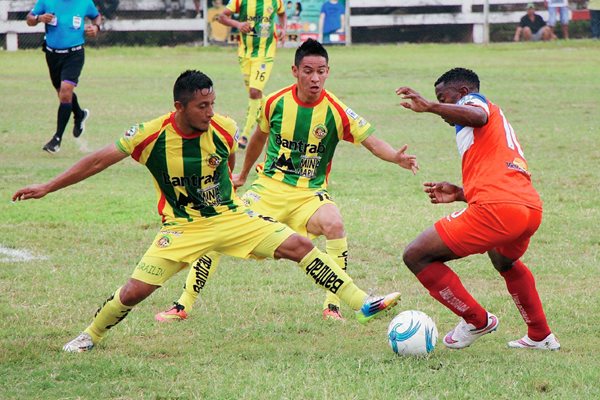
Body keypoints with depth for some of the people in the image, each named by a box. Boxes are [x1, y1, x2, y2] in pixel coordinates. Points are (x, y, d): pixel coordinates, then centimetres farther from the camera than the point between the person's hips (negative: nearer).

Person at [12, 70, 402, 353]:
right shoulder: (151, 136, -19)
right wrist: (47, 187, -9)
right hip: (183, 228, -2)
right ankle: (90, 336, 16)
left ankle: (363, 304, -6)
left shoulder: (224, 129, -13)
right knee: (135, 290, -12)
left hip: (232, 217, 2)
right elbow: (100, 160, -10)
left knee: (299, 245, -11)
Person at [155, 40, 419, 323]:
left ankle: (332, 308, -20)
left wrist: (396, 157, -35)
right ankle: (182, 307, 2)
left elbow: (372, 142, -13)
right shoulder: (275, 102, -4)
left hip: (309, 193, -2)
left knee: (334, 225, -33)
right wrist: (243, 175, 30)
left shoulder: (336, 111, -11)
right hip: (269, 188, 2)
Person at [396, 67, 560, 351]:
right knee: (505, 262, 42)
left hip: (497, 208, -10)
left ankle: (477, 321, 4)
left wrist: (430, 106, -29)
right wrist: (460, 194, 33)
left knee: (416, 256, -2)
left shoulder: (473, 100, 9)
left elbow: (477, 116, -18)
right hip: (531, 208, 10)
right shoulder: (498, 119, 35)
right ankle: (540, 336, 42)